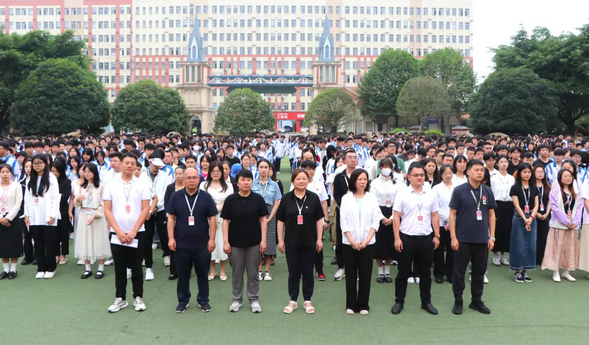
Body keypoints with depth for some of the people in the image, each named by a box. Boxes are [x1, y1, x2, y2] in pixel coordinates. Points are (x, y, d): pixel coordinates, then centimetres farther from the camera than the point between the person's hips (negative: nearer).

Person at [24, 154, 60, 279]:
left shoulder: (51, 178, -3)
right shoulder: (30, 180, 12)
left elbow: (55, 198, -6)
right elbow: (27, 198, 12)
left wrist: (53, 215, -12)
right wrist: (26, 215, 5)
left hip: (47, 217, -4)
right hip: (34, 217, 4)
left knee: (50, 243, 1)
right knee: (38, 244, 7)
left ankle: (50, 268, 11)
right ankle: (41, 268, 14)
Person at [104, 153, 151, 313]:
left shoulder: (143, 184, -2)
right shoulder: (111, 185, 2)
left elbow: (145, 209, -4)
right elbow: (107, 210, -1)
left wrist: (133, 231, -10)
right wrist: (119, 231, -10)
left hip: (137, 233, -1)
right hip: (117, 234, 1)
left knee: (136, 267, 7)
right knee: (119, 268, 9)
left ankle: (138, 297, 19)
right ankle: (120, 298, 21)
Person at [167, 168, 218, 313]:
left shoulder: (206, 196, -2)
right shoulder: (176, 196, 0)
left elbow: (212, 219, 0)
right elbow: (171, 218, 3)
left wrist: (212, 239, -5)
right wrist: (171, 238, -4)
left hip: (202, 243, 0)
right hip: (181, 243, 1)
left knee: (202, 274, 10)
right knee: (182, 274, 10)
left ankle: (203, 300, 24)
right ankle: (183, 300, 25)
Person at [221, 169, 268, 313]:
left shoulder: (258, 199, -3)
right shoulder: (230, 199, -4)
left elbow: (263, 219, 0)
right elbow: (225, 221, -1)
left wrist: (263, 240, -5)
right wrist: (225, 241, -6)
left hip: (254, 242, 0)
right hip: (235, 242, 0)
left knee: (253, 273, 8)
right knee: (236, 273, 10)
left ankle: (254, 299, 21)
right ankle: (237, 299, 24)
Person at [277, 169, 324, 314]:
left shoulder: (314, 197, -2)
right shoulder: (286, 198, -2)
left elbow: (319, 219, 1)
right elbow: (280, 220, 2)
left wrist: (319, 239, -3)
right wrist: (280, 240, 0)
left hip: (309, 242, 0)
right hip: (291, 242, 0)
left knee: (308, 272, 9)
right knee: (293, 272, 9)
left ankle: (307, 300, 22)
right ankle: (293, 300, 21)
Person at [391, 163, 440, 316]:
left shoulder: (430, 194, 6)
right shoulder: (402, 194, -5)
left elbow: (435, 216, 10)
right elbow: (396, 217, -5)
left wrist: (436, 236, 6)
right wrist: (397, 238, -10)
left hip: (426, 238, 3)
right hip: (407, 238, -3)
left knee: (425, 272, 13)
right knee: (403, 272, 6)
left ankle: (426, 302, 24)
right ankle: (399, 301, 18)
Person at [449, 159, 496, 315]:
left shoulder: (488, 191, 4)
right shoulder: (459, 190, -7)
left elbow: (491, 214, 9)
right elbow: (452, 214, -6)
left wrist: (492, 237, 4)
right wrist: (453, 237, -11)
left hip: (482, 239, 4)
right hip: (463, 238, -3)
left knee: (479, 271, 12)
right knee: (459, 271, 5)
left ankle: (476, 301, 25)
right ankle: (458, 302, 17)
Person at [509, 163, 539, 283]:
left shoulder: (534, 188, 9)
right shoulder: (515, 188, -3)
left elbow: (536, 205, 5)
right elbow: (517, 205, -8)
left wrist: (531, 218, -11)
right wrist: (525, 219, -17)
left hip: (532, 219, 4)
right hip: (519, 218, -4)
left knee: (530, 245, 5)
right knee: (519, 245, -1)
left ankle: (525, 271, 14)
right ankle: (517, 271, 7)